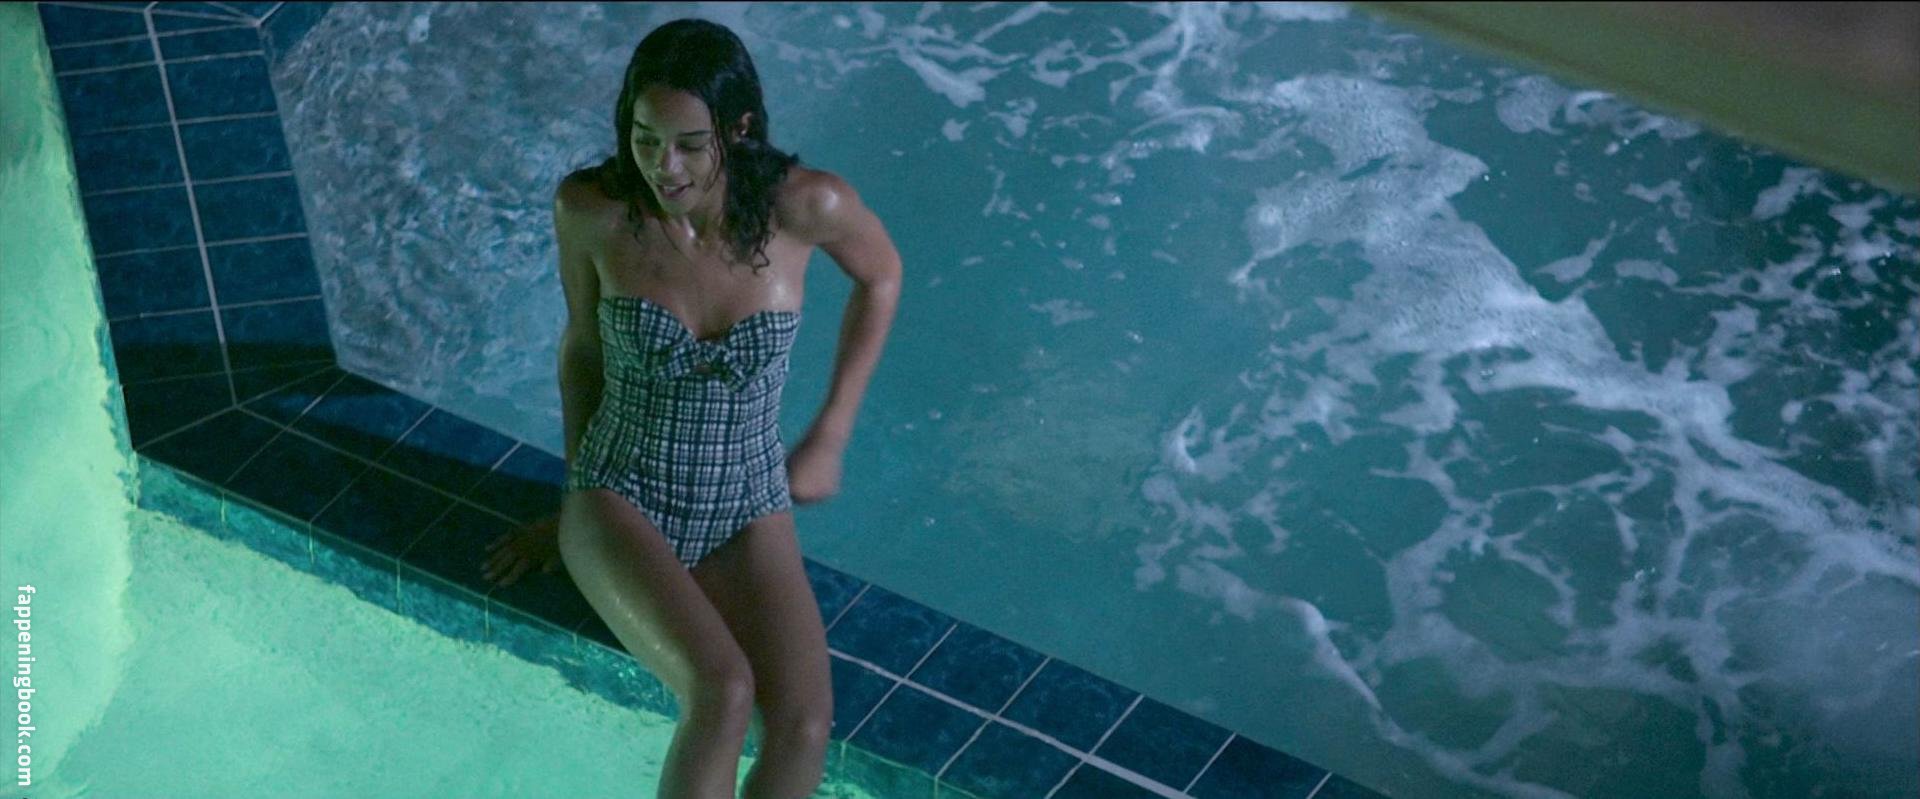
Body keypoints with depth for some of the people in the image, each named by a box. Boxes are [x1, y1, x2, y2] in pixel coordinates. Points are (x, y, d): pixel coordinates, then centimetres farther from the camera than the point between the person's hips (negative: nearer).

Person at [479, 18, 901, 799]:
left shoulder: (805, 204, -16)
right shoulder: (590, 208, -14)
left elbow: (880, 274, 6)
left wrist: (829, 439, 7)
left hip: (748, 515, 1)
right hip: (622, 504, -1)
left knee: (804, 726, -26)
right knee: (723, 693, -31)